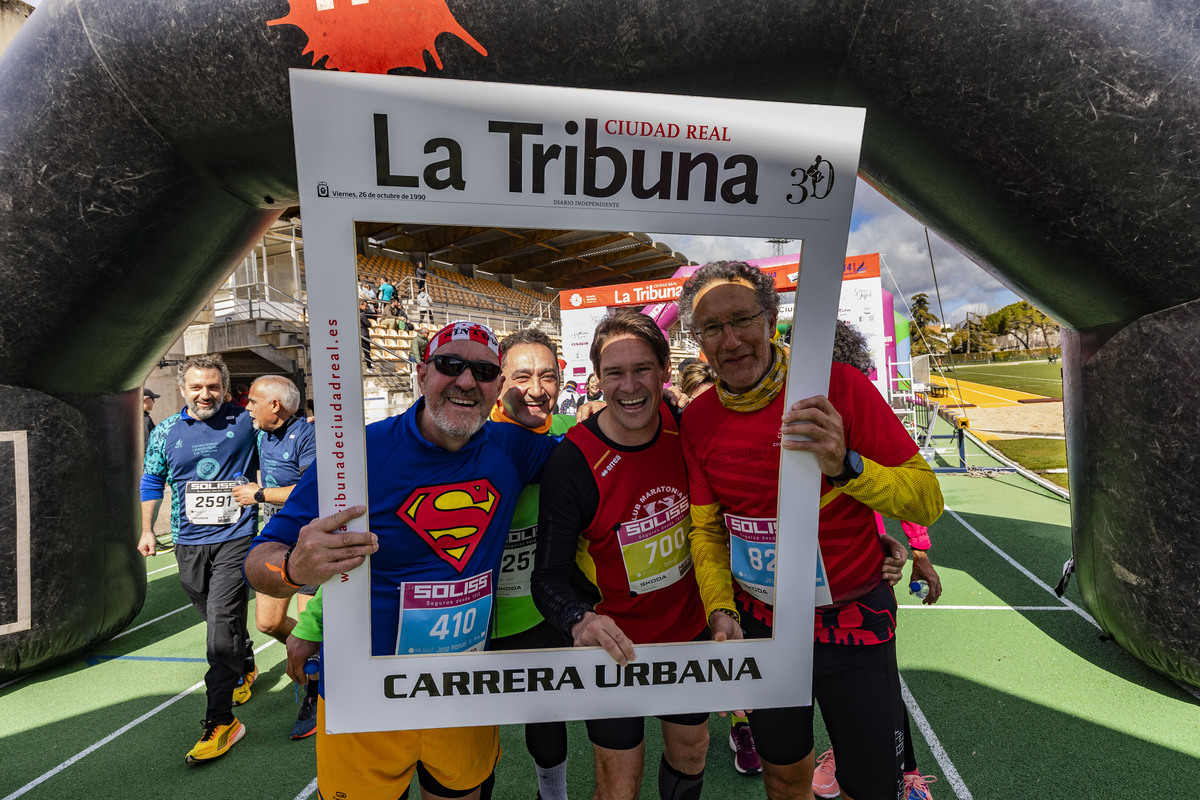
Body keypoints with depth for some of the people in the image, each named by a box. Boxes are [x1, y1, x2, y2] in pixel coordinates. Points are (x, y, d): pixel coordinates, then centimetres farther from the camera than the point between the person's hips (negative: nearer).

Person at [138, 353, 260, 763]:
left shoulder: (244, 421, -4)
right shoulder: (166, 432, 3)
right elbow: (151, 482, 16)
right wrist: (147, 530, 15)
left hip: (234, 537, -4)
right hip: (188, 543, 4)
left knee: (222, 624, -9)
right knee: (217, 619, 18)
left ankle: (220, 720, -3)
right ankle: (246, 669, 43)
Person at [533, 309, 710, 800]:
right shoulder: (572, 462, -25)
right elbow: (549, 574, -22)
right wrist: (579, 620, -41)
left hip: (690, 629, 4)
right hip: (617, 643, -4)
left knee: (691, 751, 25)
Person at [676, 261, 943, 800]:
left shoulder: (839, 385, -17)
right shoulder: (698, 420, -7)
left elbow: (927, 500, -17)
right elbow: (706, 529, -1)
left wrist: (845, 465, -34)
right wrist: (720, 611, -13)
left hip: (853, 619, -2)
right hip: (758, 621, 3)